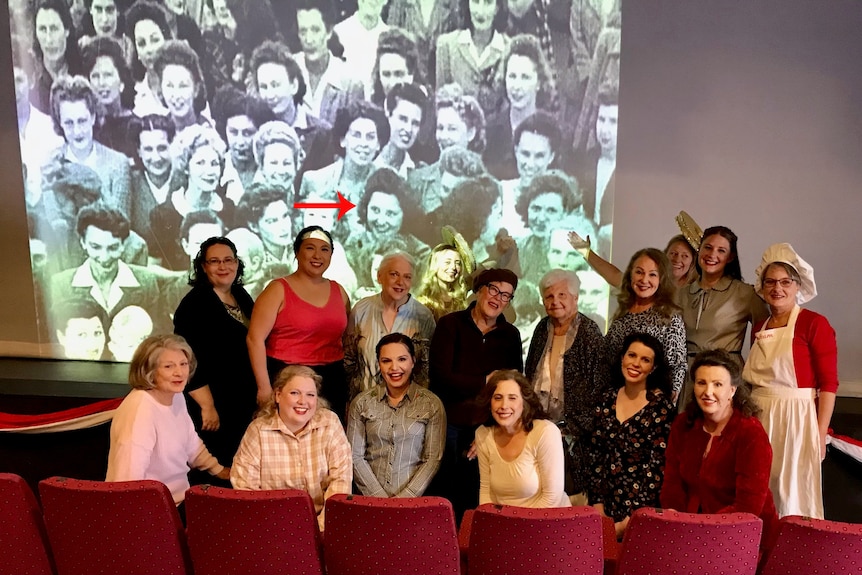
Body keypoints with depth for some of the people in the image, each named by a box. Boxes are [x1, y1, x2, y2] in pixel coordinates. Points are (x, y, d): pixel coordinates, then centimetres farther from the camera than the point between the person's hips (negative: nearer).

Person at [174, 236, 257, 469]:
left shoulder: (242, 296, 7)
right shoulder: (194, 303, -14)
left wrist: (260, 390, 14)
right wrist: (207, 406, -21)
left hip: (245, 402, 7)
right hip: (215, 405, -7)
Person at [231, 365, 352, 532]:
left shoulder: (330, 423, -3)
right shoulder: (258, 430, -5)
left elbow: (341, 478, -6)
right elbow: (245, 485, -6)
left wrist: (323, 526, -16)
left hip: (321, 519, 0)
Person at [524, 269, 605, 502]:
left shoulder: (588, 332, -9)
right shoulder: (543, 328, 9)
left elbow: (597, 386, -13)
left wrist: (574, 428, -14)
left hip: (569, 428, -5)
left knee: (569, 491, -1)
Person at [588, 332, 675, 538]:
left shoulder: (661, 405, -9)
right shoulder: (607, 399, 3)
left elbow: (658, 466, -11)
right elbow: (595, 454, 5)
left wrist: (630, 520, -13)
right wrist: (597, 504, -2)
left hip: (641, 503, -3)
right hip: (607, 498, 4)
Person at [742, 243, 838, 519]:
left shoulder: (815, 324, -8)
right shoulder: (758, 328, 11)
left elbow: (828, 384, -10)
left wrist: (820, 434, -13)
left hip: (796, 418, -6)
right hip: (759, 418, 6)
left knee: (791, 500, 5)